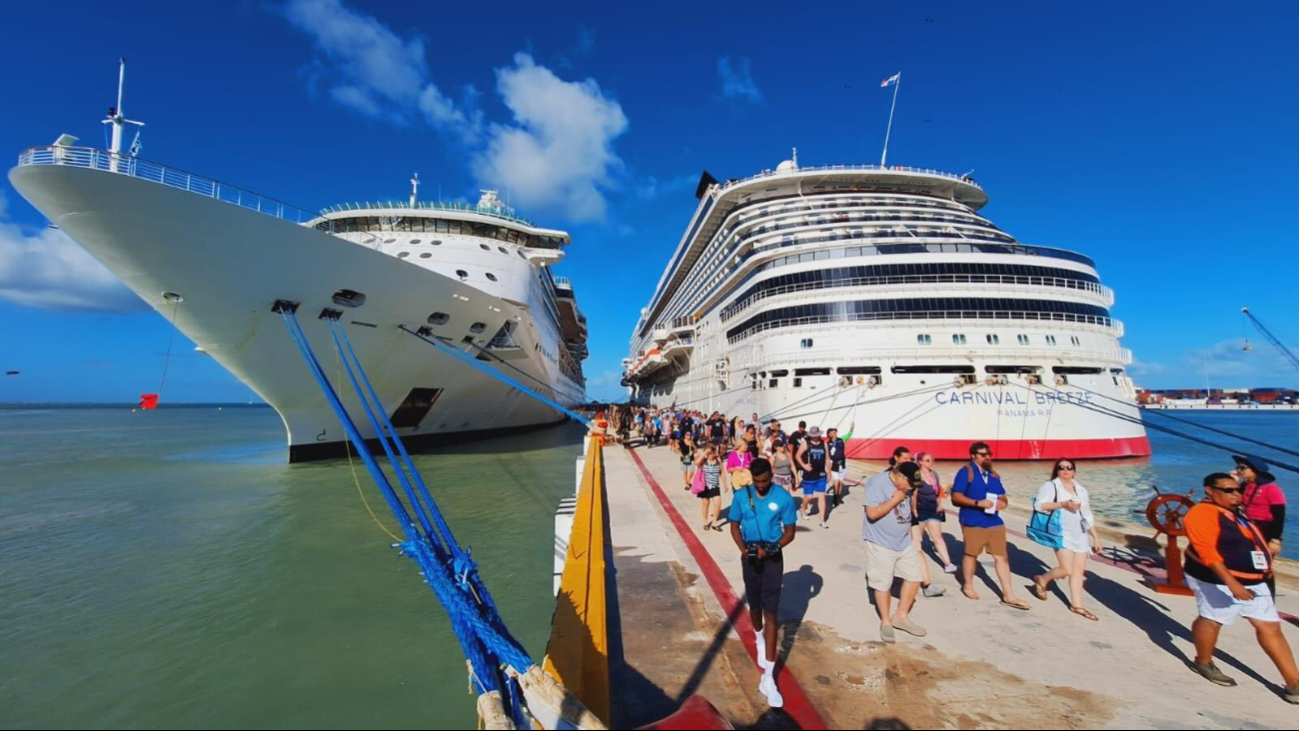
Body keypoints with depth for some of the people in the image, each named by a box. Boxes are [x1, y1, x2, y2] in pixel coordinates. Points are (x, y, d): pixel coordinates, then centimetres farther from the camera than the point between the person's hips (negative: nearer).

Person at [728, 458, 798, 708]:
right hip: (749, 558, 2)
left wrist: (769, 549, -21)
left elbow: (789, 532, -7)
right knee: (754, 606, 19)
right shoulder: (741, 496, -10)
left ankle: (768, 678, 3)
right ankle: (759, 640, 51)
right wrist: (743, 549, -17)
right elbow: (734, 526, 0)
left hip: (773, 559, -2)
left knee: (771, 613, -3)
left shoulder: (784, 498, -14)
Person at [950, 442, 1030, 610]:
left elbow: (1002, 495, 17)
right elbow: (956, 497, -14)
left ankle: (1008, 595, 13)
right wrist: (978, 503, -24)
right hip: (973, 522, -6)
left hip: (995, 521, 6)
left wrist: (1003, 502, -6)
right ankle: (968, 586, 27)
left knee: (1002, 557, 6)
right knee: (971, 553, 9)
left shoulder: (993, 474, 13)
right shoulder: (965, 472, -9)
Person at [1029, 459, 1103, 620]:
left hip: (1080, 535, 7)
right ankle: (1042, 580, 13)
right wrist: (1063, 504, -24)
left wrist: (1096, 536, 17)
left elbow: (1087, 516, 20)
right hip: (1062, 533, -6)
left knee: (1079, 570, 6)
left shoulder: (1081, 489, 15)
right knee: (1067, 570, -12)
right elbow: (1039, 505, -19)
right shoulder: (1050, 486, -6)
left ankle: (1076, 605, 16)